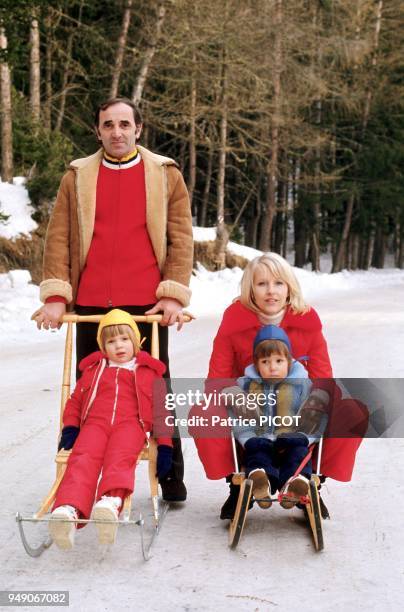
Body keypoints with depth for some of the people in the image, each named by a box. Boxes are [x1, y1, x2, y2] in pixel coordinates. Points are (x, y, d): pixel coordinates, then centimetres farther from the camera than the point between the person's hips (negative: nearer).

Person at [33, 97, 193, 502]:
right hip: (91, 304, 1)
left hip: (147, 304, -1)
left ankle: (171, 477, 15)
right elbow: (58, 238, 5)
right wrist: (56, 295, -5)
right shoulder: (77, 178, 10)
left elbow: (180, 239, 3)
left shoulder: (166, 175, 8)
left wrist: (174, 294, -7)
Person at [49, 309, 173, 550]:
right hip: (95, 423, 1)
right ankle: (69, 510, -56)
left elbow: (160, 408, 20)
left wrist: (164, 445, 9)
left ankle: (111, 503, -65)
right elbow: (75, 400, 30)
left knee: (119, 458, -36)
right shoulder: (94, 369, 32)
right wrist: (70, 429, 11)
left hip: (130, 424, -1)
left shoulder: (147, 372, 25)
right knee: (83, 459, -32)